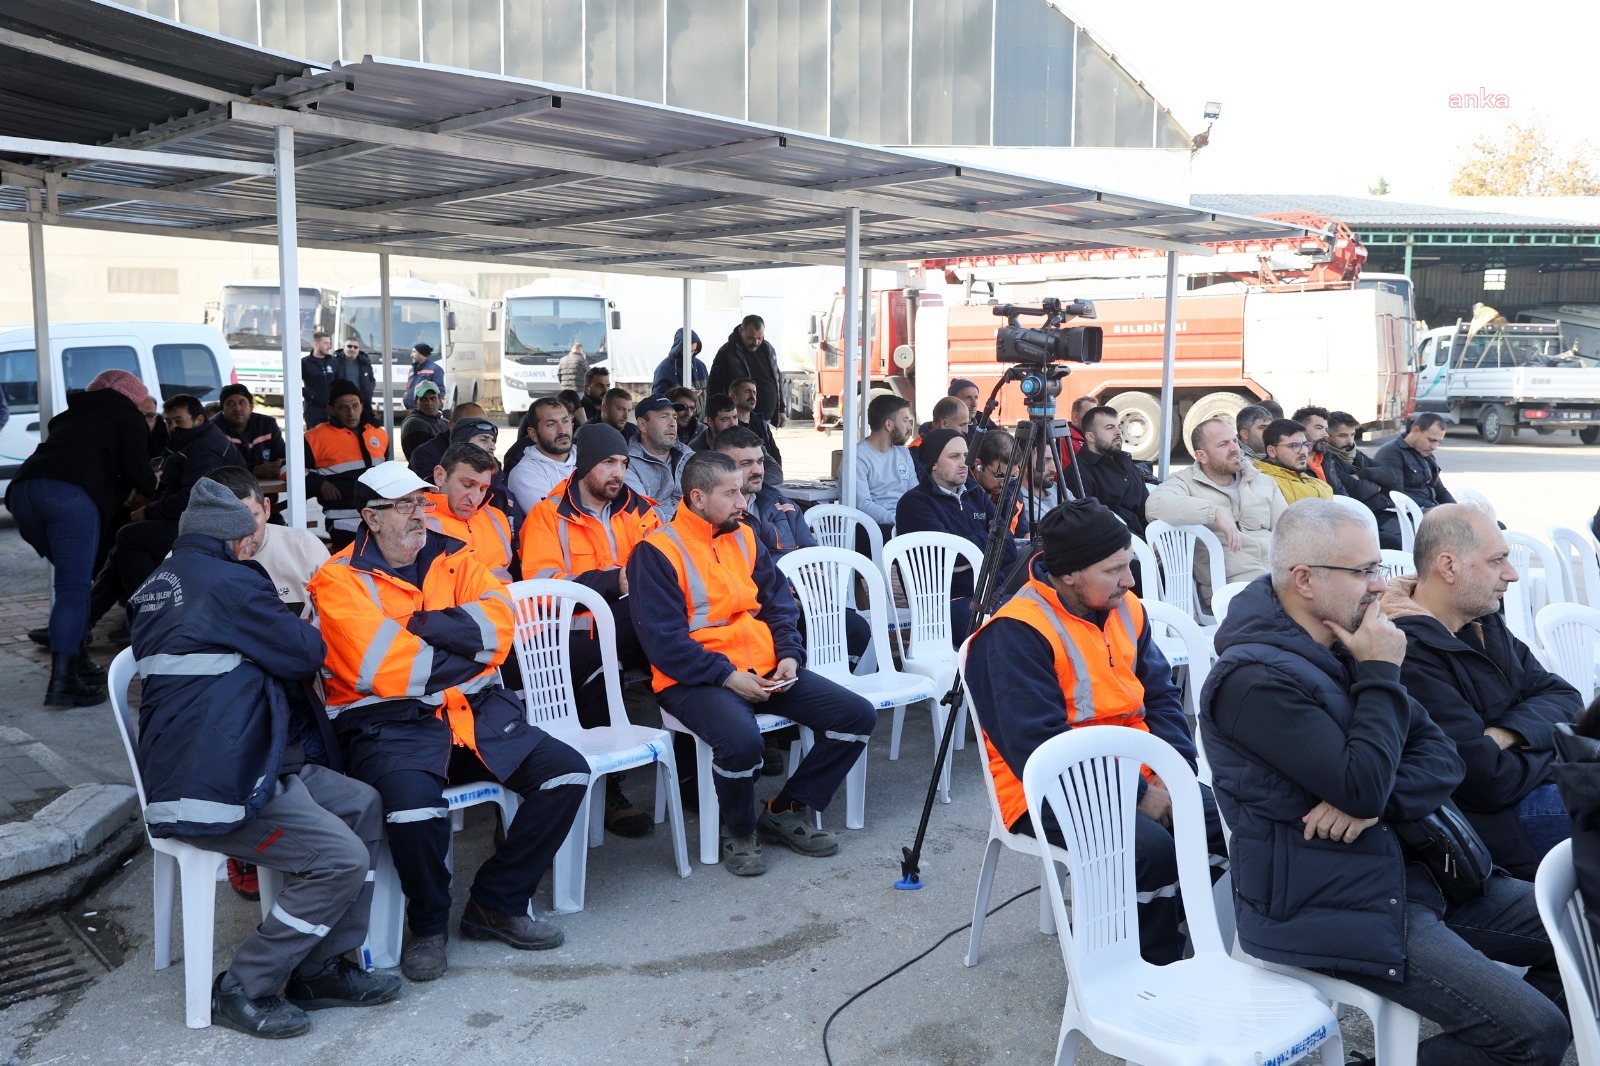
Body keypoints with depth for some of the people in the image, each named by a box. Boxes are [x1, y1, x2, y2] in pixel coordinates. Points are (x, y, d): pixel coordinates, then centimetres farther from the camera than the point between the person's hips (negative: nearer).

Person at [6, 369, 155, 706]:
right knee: (73, 587, -8)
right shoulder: (127, 416, 17)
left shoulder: (73, 414, 34)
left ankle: (79, 662, 19)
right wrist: (150, 486, 29)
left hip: (22, 489, 7)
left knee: (74, 579, 19)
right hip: (69, 493, -6)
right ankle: (62, 683, -16)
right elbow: (136, 470, 8)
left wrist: (125, 489, 44)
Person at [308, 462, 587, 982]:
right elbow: (383, 669, -16)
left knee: (567, 772, -9)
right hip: (390, 723, -5)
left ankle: (497, 903, 8)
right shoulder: (341, 580, -3)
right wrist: (466, 648, -4)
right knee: (414, 800, -35)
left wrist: (421, 624, -14)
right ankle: (429, 925, -4)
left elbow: (497, 620, -5)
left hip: (474, 710, 6)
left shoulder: (451, 558, 12)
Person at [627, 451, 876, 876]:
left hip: (765, 670, 7)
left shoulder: (745, 538, 14)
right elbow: (663, 640, -14)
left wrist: (789, 655, -2)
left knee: (858, 715, -5)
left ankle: (787, 811, 9)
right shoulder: (657, 552, -8)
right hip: (696, 680, -7)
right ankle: (739, 833, -5)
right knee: (740, 739, -37)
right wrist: (727, 675, -19)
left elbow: (778, 603, 16)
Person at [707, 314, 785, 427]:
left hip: (767, 419, 6)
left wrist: (781, 410, 16)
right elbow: (714, 386, -9)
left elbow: (778, 380, 19)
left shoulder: (768, 349, 9)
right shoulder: (727, 353, -10)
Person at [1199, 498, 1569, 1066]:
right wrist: (1382, 674, -16)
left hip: (1406, 869, 9)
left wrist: (1373, 802, -17)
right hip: (1328, 908, -9)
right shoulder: (1256, 680, -22)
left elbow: (1441, 757, 4)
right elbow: (1362, 786, -26)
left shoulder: (1345, 647, 7)